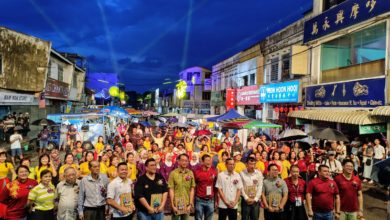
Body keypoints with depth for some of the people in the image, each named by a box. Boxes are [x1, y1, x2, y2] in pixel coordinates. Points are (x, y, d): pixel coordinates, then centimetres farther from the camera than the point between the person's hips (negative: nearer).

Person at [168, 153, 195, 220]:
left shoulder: (190, 173, 1)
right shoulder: (173, 173, -6)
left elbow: (192, 190, 3)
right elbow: (171, 190, -5)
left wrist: (190, 204, -2)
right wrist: (173, 205, -8)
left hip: (187, 204, 2)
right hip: (176, 204, -2)